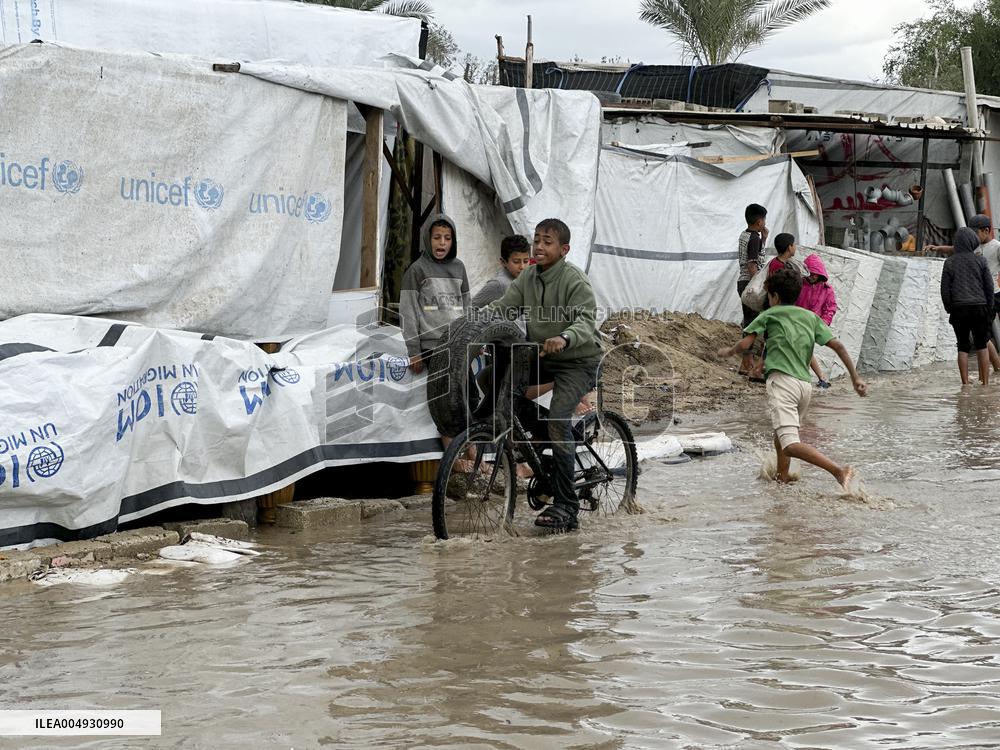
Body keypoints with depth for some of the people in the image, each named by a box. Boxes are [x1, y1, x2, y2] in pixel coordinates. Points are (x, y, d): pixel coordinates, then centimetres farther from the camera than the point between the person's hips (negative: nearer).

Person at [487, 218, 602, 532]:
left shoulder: (576, 281, -16)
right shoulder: (527, 277, 4)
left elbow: (585, 322, -30)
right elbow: (501, 307, -4)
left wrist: (564, 338, -51)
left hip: (577, 362, -7)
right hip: (540, 357, 7)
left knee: (558, 418, -24)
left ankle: (565, 506, -21)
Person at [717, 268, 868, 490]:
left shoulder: (768, 315, 10)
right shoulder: (811, 317, 21)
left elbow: (745, 345, 2)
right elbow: (837, 346, 12)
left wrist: (728, 352, 23)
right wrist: (855, 377, 13)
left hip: (782, 380, -7)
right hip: (805, 384, 7)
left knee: (790, 443, -18)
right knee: (781, 432, 30)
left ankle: (839, 470, -34)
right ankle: (782, 477, 37)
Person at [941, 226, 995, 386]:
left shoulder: (950, 263, 0)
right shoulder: (979, 261, -1)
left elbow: (945, 289, -1)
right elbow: (989, 286, 1)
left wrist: (949, 309, 10)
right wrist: (989, 308, 11)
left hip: (959, 308, 0)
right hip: (979, 307, 0)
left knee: (963, 347, 5)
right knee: (981, 346, 8)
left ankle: (965, 383, 1)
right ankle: (985, 382, 4)